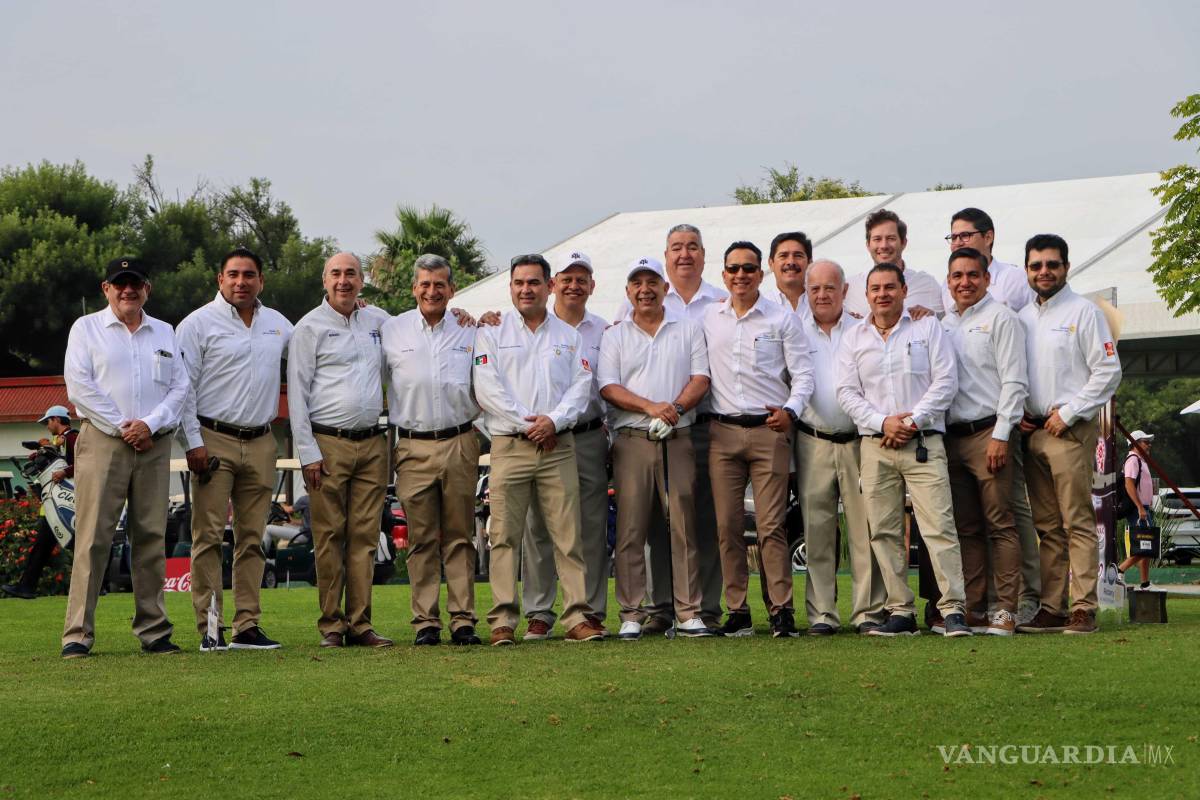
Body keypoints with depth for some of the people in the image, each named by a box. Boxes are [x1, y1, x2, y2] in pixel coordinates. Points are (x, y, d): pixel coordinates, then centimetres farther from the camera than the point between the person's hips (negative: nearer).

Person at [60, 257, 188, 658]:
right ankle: (78, 634, -8)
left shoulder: (165, 333, 18)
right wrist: (121, 427, -9)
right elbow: (78, 386, -3)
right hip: (103, 443, -3)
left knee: (152, 538, 3)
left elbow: (179, 387, 10)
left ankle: (153, 631, 8)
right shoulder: (86, 328, 8)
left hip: (155, 445, 4)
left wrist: (150, 424, -6)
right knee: (93, 538, -9)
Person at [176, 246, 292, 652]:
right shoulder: (198, 323, -1)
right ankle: (210, 629, -6)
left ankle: (247, 626, 10)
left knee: (252, 538, 6)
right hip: (214, 440, -5)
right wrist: (193, 442, -11)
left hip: (261, 443, 5)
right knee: (209, 536, -7)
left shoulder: (278, 324, 14)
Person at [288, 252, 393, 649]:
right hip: (328, 443, -4)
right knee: (329, 537, -3)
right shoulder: (310, 327, 1)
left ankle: (360, 623, 6)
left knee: (365, 536, 3)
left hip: (372, 444, 4)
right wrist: (308, 452, -9)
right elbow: (297, 394, -2)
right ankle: (331, 625, 2)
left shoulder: (379, 320, 14)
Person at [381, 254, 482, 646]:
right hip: (413, 447, 0)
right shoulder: (391, 330, 7)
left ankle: (463, 619, 3)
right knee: (421, 539, 0)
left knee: (459, 537, 2)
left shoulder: (469, 332, 10)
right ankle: (426, 621, 4)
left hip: (459, 444, 1)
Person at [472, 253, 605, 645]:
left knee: (568, 534, -3)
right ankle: (503, 620, -3)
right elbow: (487, 389, -1)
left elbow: (581, 386, 6)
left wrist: (554, 420, -10)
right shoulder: (492, 333, 9)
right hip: (509, 446, -1)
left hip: (558, 446, 2)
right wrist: (526, 424, -9)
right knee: (505, 536, -4)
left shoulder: (569, 336, 16)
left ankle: (577, 616, -3)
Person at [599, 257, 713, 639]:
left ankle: (689, 613, 1)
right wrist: (650, 407, -14)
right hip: (632, 440, 0)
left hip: (678, 439, 0)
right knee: (631, 528, -3)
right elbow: (609, 388, 0)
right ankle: (631, 614, 0)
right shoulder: (615, 337, 12)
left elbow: (701, 378, 4)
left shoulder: (688, 330, 13)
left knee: (684, 525, -2)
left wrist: (675, 408, -13)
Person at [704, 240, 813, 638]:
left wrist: (790, 410, -14)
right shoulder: (708, 318, 13)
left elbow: (803, 373, 1)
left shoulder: (783, 319, 5)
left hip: (769, 430, -3)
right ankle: (737, 609, 7)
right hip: (722, 430, 3)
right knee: (727, 525, 1)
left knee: (771, 524, -7)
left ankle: (781, 609, -4)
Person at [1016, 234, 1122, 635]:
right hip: (1032, 431, 6)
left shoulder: (1083, 311, -1)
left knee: (1077, 523, -9)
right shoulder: (1021, 318, 17)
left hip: (1071, 431, -6)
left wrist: (1068, 413, -11)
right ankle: (1050, 609, 9)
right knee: (1047, 526, 7)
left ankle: (1083, 609, -9)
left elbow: (1108, 371, -7)